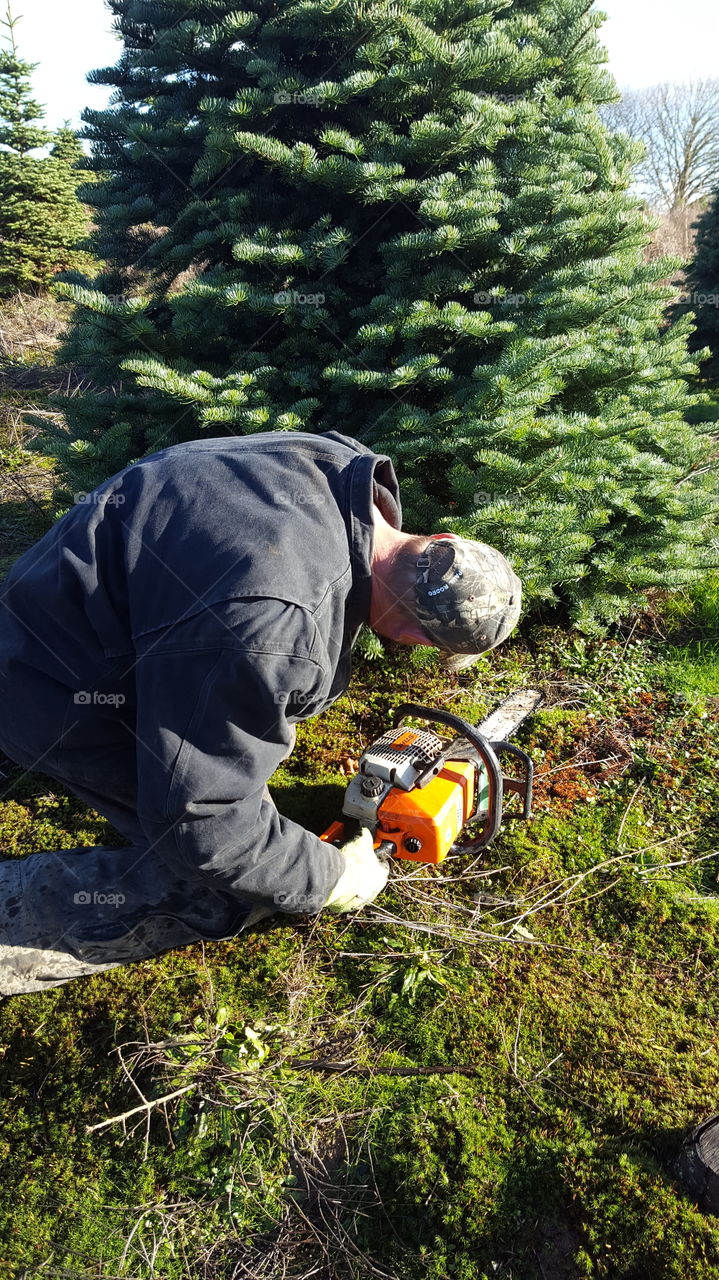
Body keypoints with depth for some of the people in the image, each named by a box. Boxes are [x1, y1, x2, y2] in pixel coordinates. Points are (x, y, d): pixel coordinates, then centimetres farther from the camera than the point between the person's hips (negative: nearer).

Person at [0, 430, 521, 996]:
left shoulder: (344, 463, -12)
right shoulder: (272, 627, -40)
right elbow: (200, 823, -31)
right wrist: (327, 880, -14)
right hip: (71, 695, -8)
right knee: (229, 895, -5)